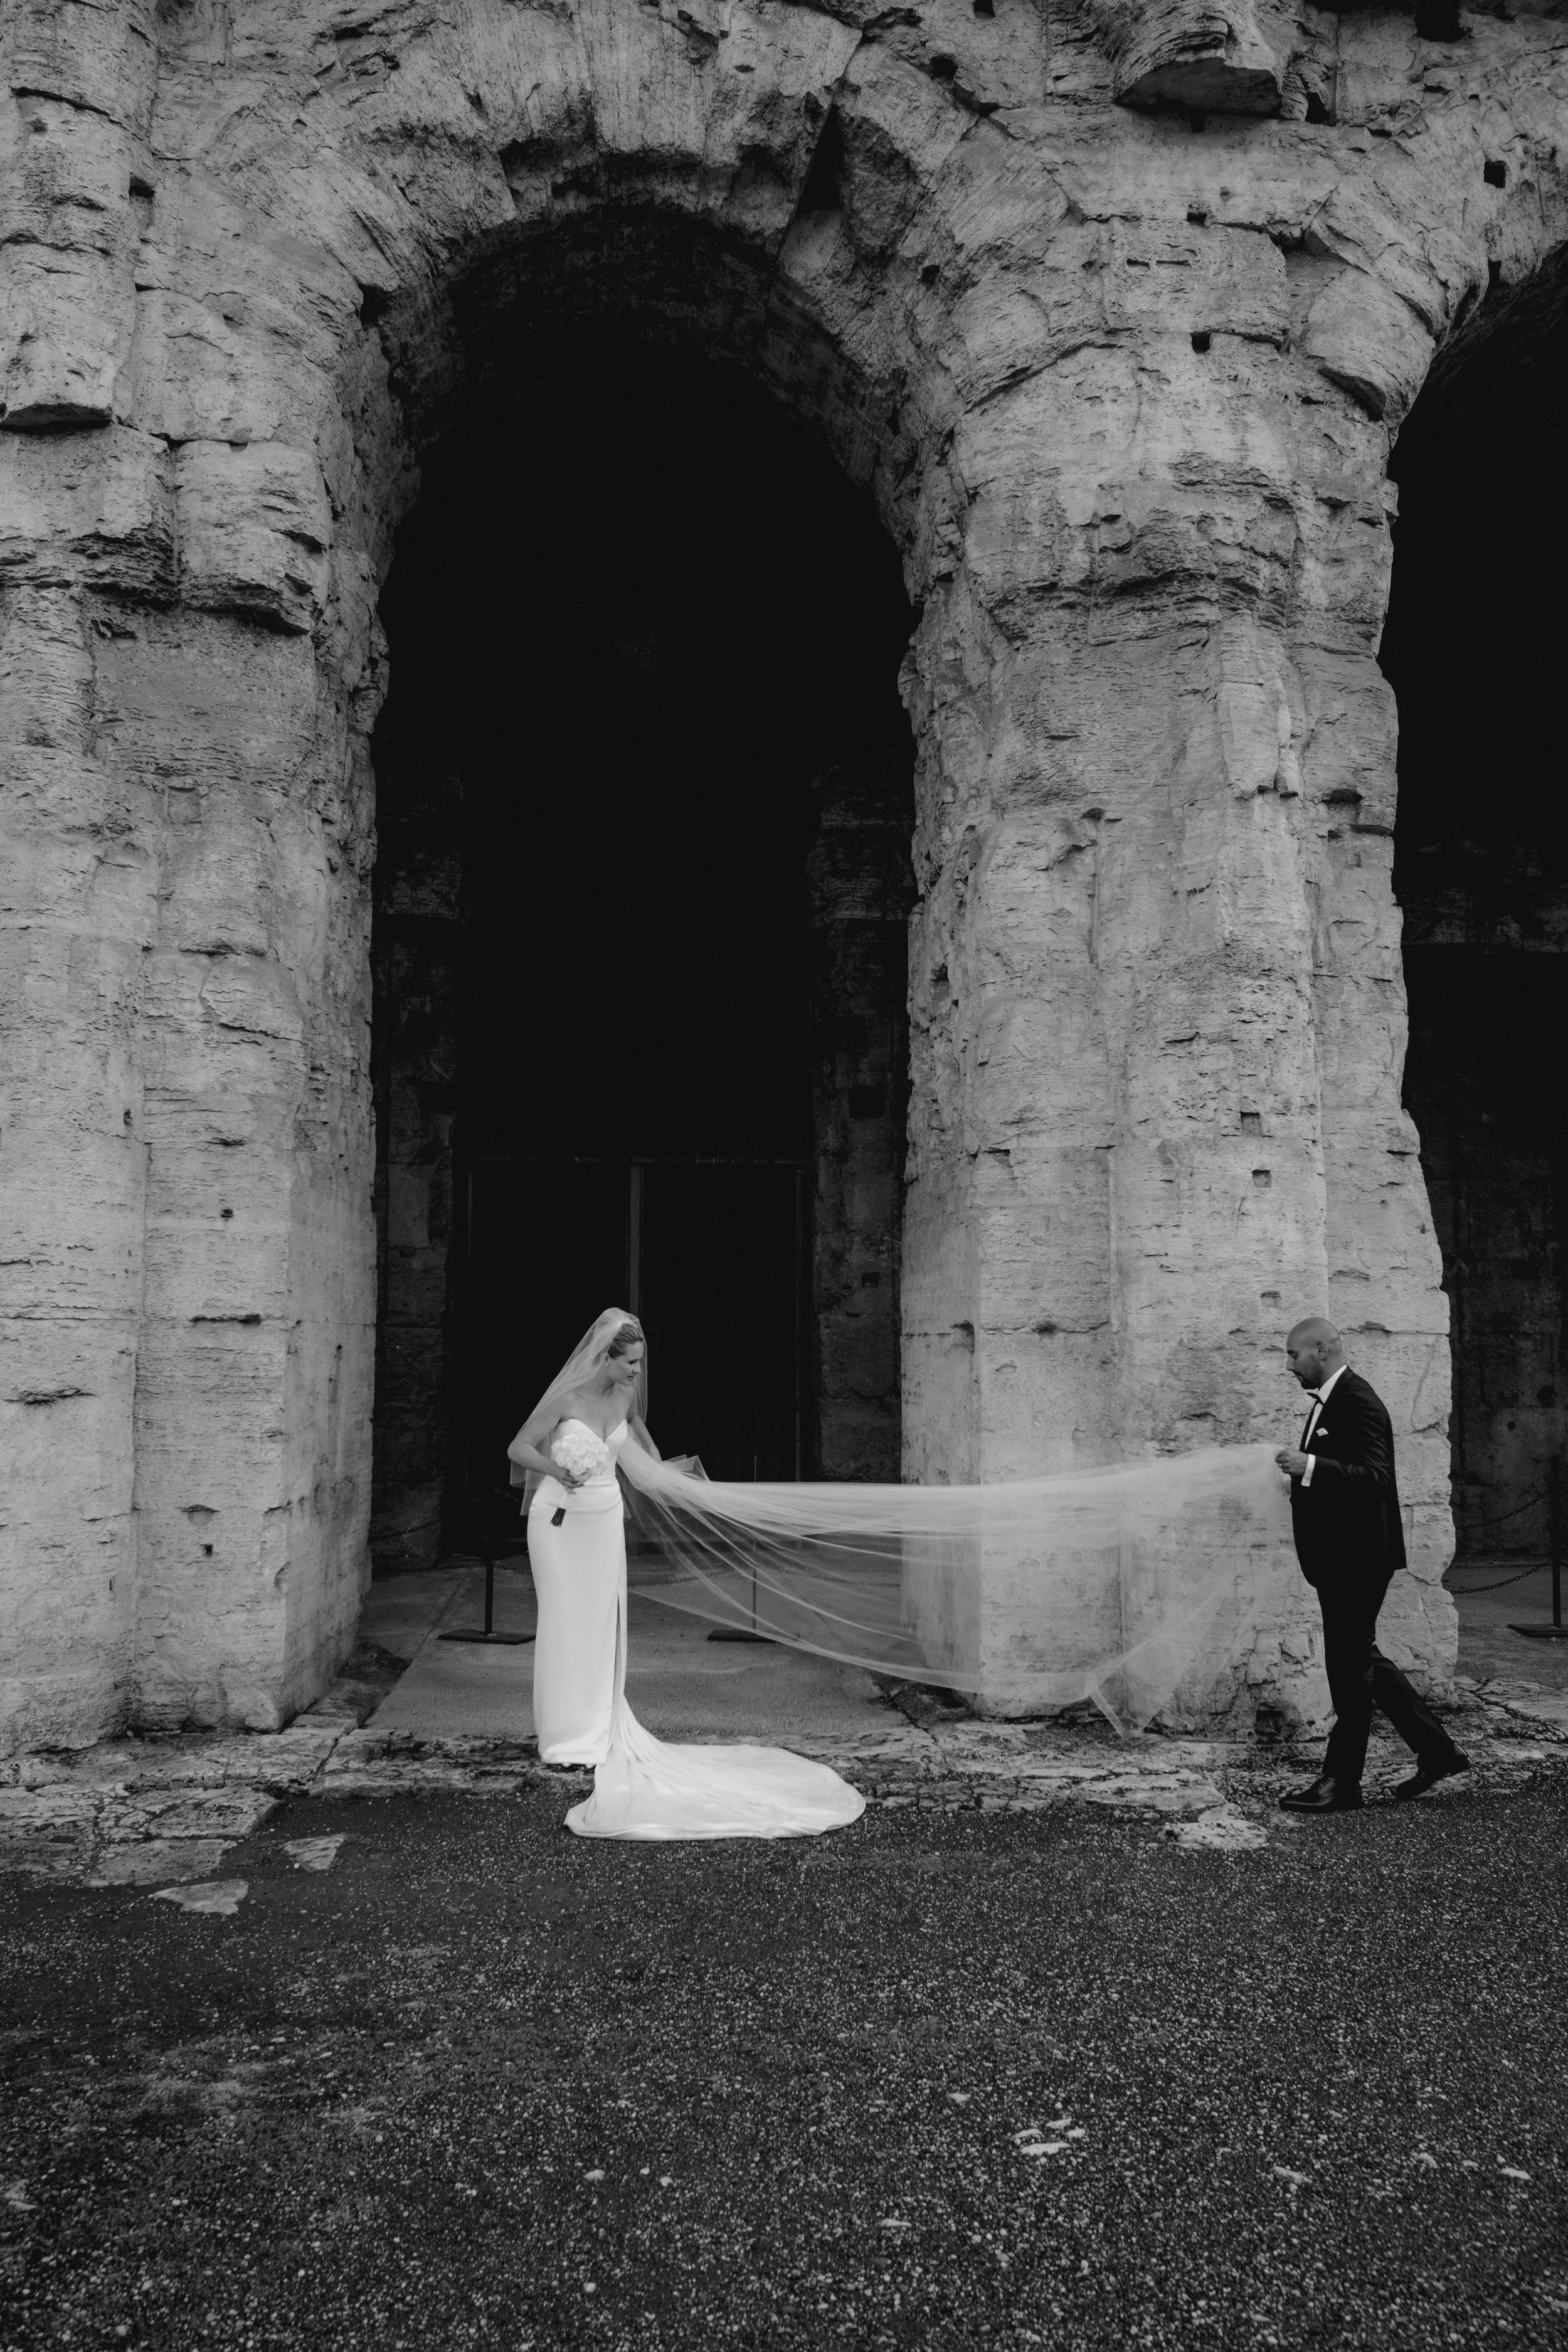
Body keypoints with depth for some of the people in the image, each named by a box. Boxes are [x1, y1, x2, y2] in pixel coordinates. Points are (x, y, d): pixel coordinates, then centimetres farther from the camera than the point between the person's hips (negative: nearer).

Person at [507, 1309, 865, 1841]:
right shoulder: (568, 1397, -19)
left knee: (602, 1624, 8)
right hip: (560, 1518, -5)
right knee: (566, 1624, 0)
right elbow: (518, 1447, -17)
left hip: (605, 1518, 6)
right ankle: (565, 1737, 10)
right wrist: (556, 1470, -33)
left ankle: (598, 1730, 18)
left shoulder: (624, 1395, -1)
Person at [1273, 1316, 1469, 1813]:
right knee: (1361, 1661, 17)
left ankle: (1341, 1785, 6)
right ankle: (1436, 1751, 26)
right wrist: (1299, 1468, 8)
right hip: (1342, 1558, 10)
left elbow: (1375, 1476, -27)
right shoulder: (1331, 1401, 14)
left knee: (1350, 1668, -2)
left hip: (1356, 1559, -10)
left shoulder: (1357, 1401, -17)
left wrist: (1309, 1466, -34)